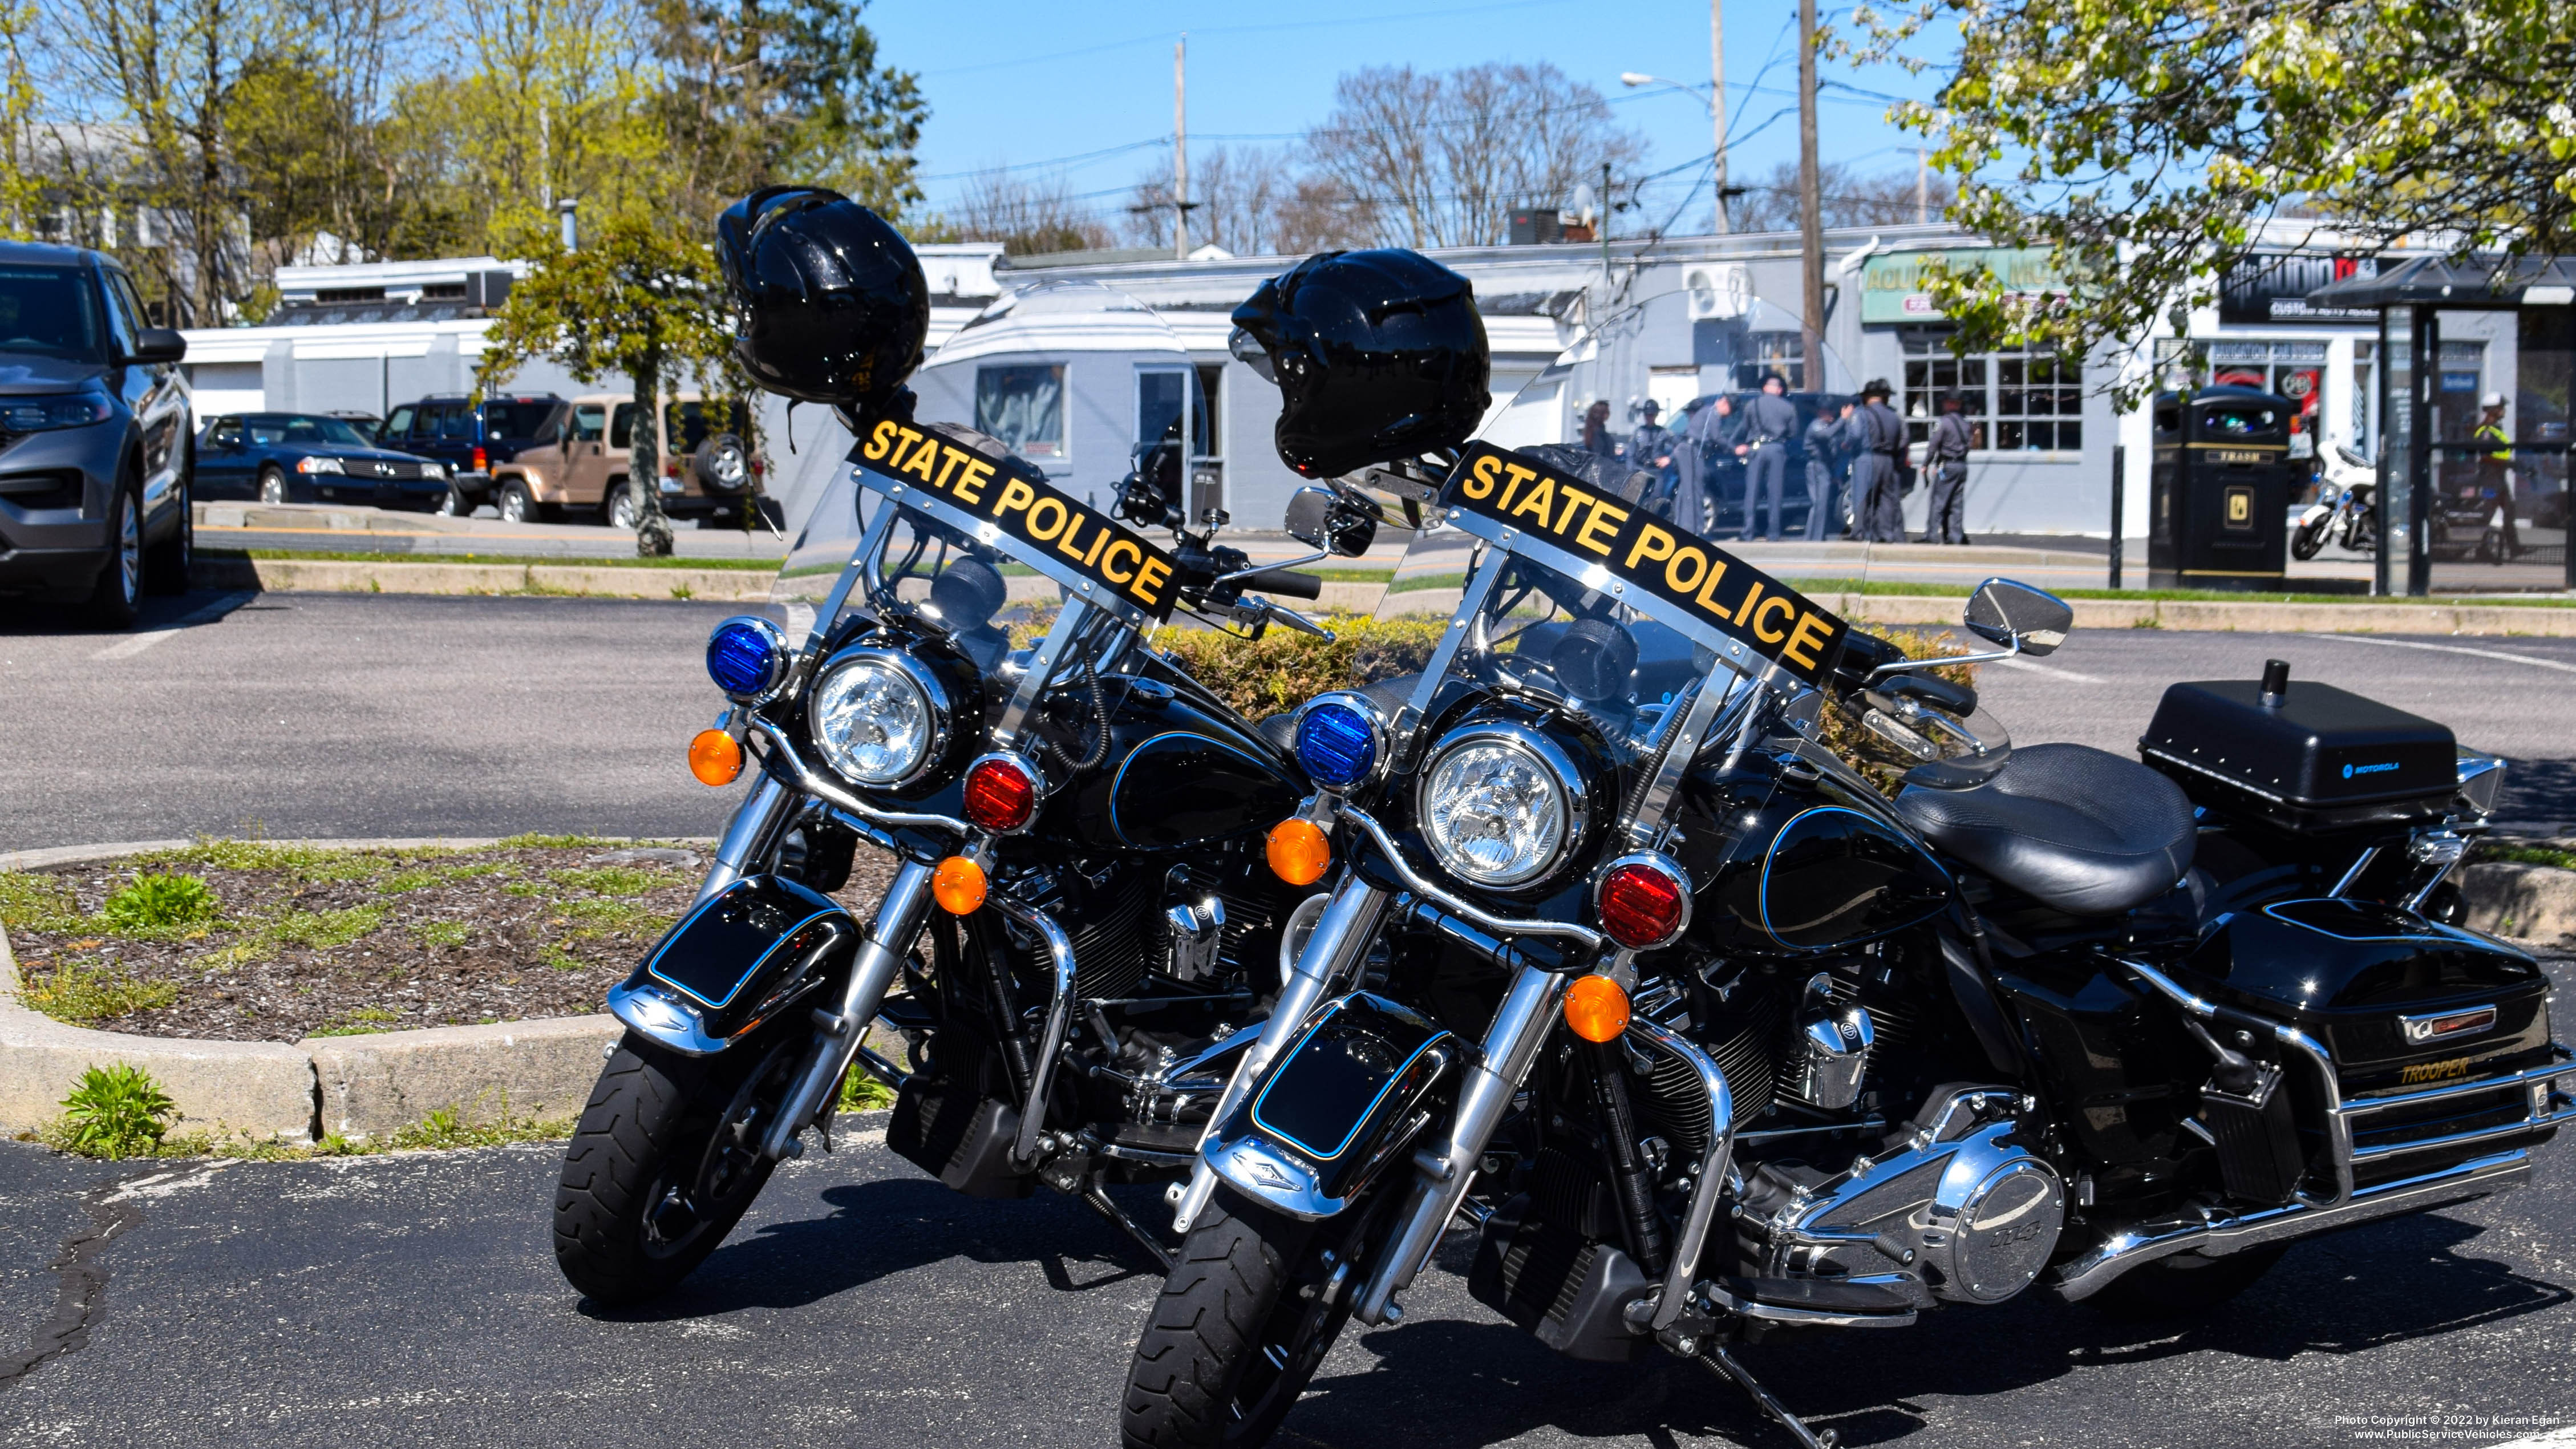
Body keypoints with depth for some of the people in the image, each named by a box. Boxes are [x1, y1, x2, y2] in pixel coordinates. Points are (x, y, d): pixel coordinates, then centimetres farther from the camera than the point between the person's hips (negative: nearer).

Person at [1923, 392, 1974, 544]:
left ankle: (1932, 535, -9)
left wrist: (1926, 465, -4)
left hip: (1946, 466, -7)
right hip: (1962, 466, 7)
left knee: (1938, 502, -5)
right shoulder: (1965, 422, 11)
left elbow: (1933, 445, -11)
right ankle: (1956, 536, 8)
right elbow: (1970, 441, 11)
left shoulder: (1943, 422, -10)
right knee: (1957, 503, 9)